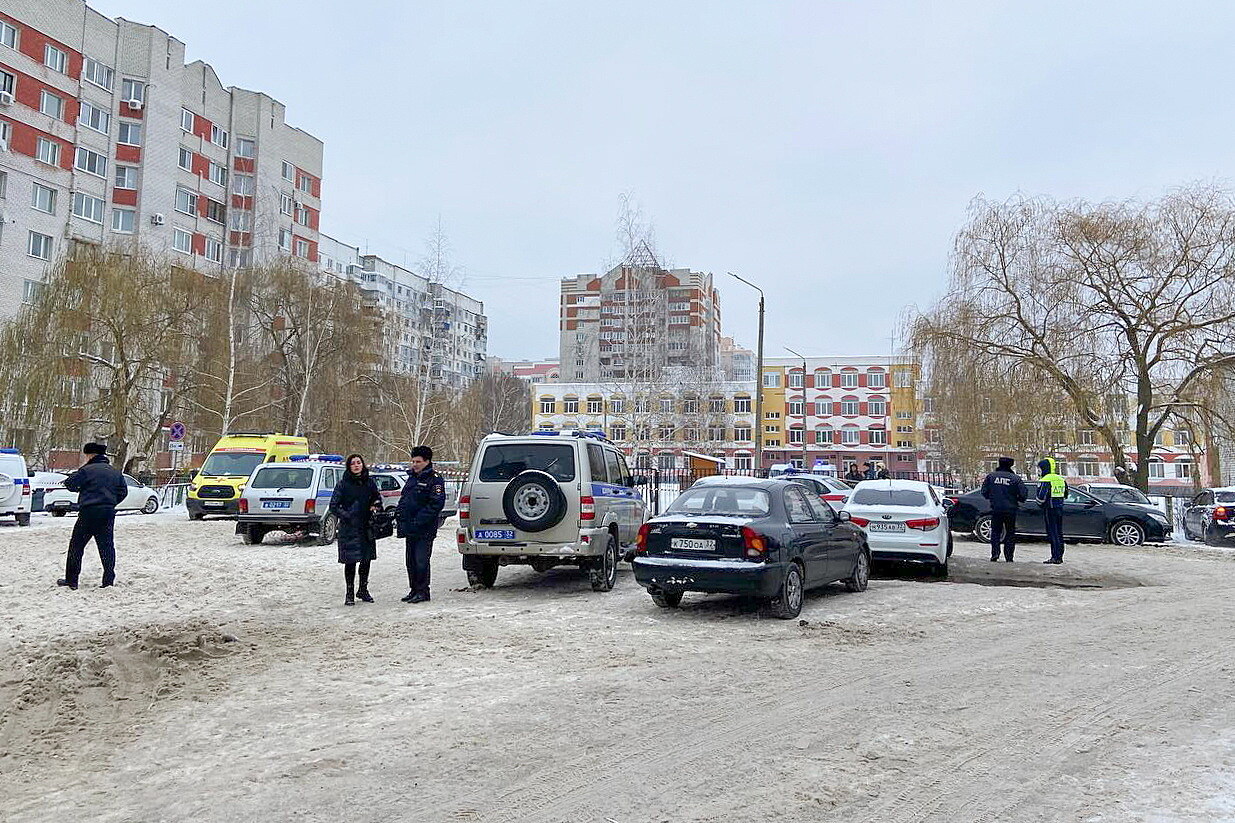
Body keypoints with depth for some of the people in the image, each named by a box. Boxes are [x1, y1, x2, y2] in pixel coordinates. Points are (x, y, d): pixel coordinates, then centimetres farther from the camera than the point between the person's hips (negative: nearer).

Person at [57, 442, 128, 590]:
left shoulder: (87, 470, -7)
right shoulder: (115, 472, 12)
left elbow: (70, 483, -7)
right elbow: (123, 491, 13)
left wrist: (79, 488, 14)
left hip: (89, 512, -5)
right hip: (108, 513, 5)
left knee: (76, 546, 6)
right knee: (107, 546, 7)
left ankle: (71, 580, 8)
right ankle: (109, 579, 4)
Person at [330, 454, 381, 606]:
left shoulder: (370, 483, 6)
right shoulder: (343, 484, -5)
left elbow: (377, 499, 20)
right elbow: (333, 506, -4)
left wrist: (375, 506, -1)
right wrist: (346, 516, -14)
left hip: (367, 528, 4)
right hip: (349, 529, -4)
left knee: (366, 559, 10)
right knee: (350, 561, -2)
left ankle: (363, 590, 26)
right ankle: (350, 594, 10)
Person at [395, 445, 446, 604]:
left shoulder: (434, 480, -9)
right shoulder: (412, 478, 17)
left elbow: (436, 504, -16)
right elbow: (404, 499, 26)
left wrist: (418, 521, -20)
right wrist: (398, 514, 7)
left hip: (424, 530, -8)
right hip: (410, 529, 8)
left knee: (421, 561, -6)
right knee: (411, 561, 13)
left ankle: (423, 592, 2)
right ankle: (414, 590, 22)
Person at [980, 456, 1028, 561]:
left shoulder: (991, 476, 1)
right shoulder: (1015, 478, -5)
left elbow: (984, 492, 5)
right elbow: (1023, 495, -5)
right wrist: (1016, 500, 15)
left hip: (996, 509, 1)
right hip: (1010, 509, -1)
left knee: (995, 531, 12)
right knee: (1010, 533, 9)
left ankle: (994, 554, -2)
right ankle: (1009, 557, 8)